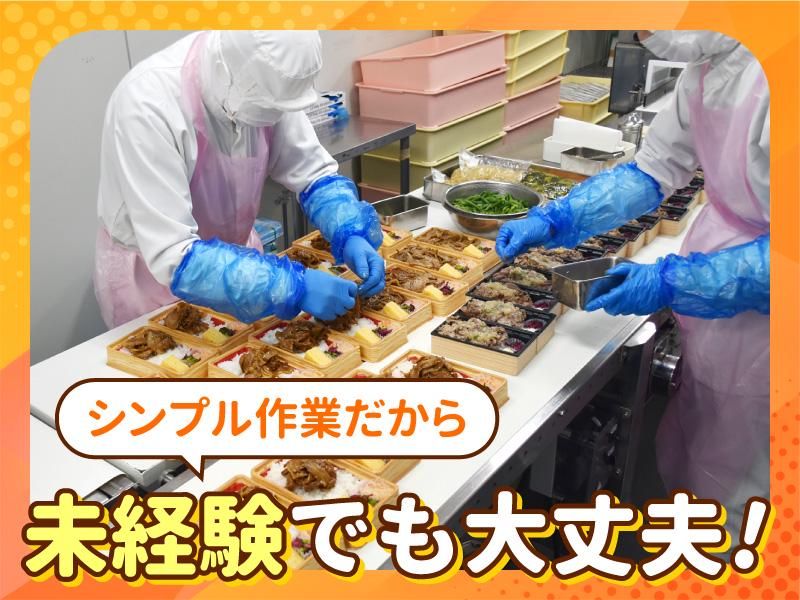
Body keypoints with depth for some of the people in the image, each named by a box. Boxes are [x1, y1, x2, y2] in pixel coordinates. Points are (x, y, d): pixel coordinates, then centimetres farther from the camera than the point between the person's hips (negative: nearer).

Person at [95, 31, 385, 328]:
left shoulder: (259, 83, -17)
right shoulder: (148, 106, -33)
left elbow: (314, 171, -7)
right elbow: (173, 258, -35)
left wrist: (352, 234, -25)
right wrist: (293, 286, -40)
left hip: (231, 255, 5)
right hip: (152, 275, -5)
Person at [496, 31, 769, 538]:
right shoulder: (708, 63, -2)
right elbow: (653, 171, 7)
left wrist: (674, 283, -24)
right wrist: (553, 221, -1)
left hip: (756, 327, -8)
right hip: (713, 326, 8)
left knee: (732, 495, 15)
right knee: (683, 463, 26)